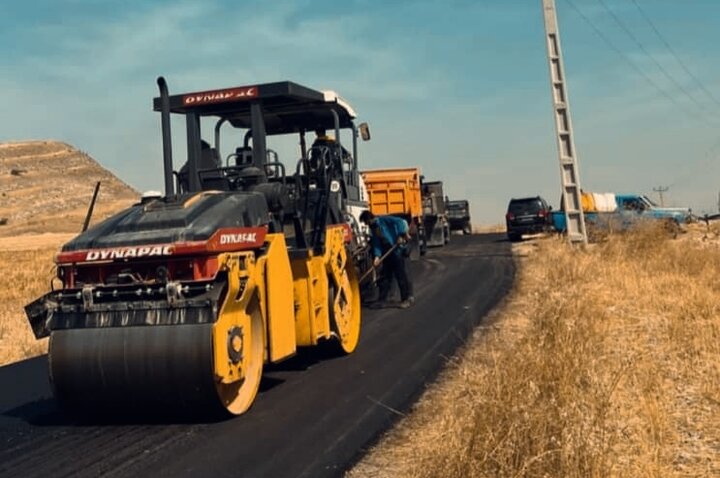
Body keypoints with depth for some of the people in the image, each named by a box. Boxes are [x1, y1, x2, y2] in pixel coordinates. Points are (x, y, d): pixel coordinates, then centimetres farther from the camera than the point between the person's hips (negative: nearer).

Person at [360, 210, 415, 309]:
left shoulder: (384, 220, -10)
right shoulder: (373, 228, 13)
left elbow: (401, 222, -20)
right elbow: (376, 243, 6)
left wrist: (402, 235, -24)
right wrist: (377, 256, -7)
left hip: (397, 250, -8)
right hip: (386, 253, 8)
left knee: (401, 274, -5)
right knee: (385, 276, 11)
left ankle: (407, 298, 4)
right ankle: (381, 300, 17)